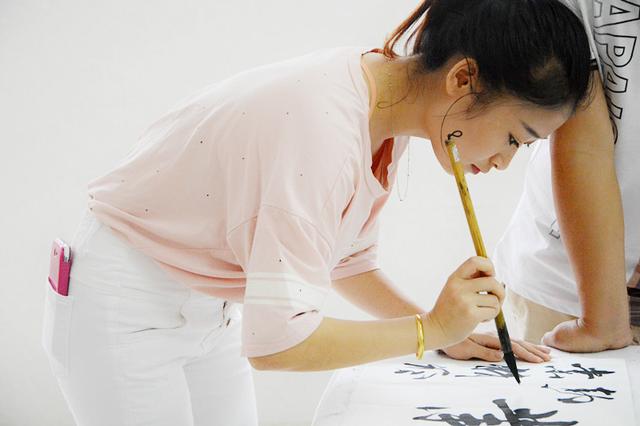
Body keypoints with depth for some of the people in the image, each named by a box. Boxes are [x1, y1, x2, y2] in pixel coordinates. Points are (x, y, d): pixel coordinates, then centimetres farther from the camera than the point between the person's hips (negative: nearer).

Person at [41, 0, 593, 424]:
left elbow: (346, 258, 8)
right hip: (124, 312, -8)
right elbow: (275, 339, -33)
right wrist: (430, 328, -21)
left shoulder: (390, 111, -6)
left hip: (209, 310, 8)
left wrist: (448, 334, -1)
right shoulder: (326, 126, -33)